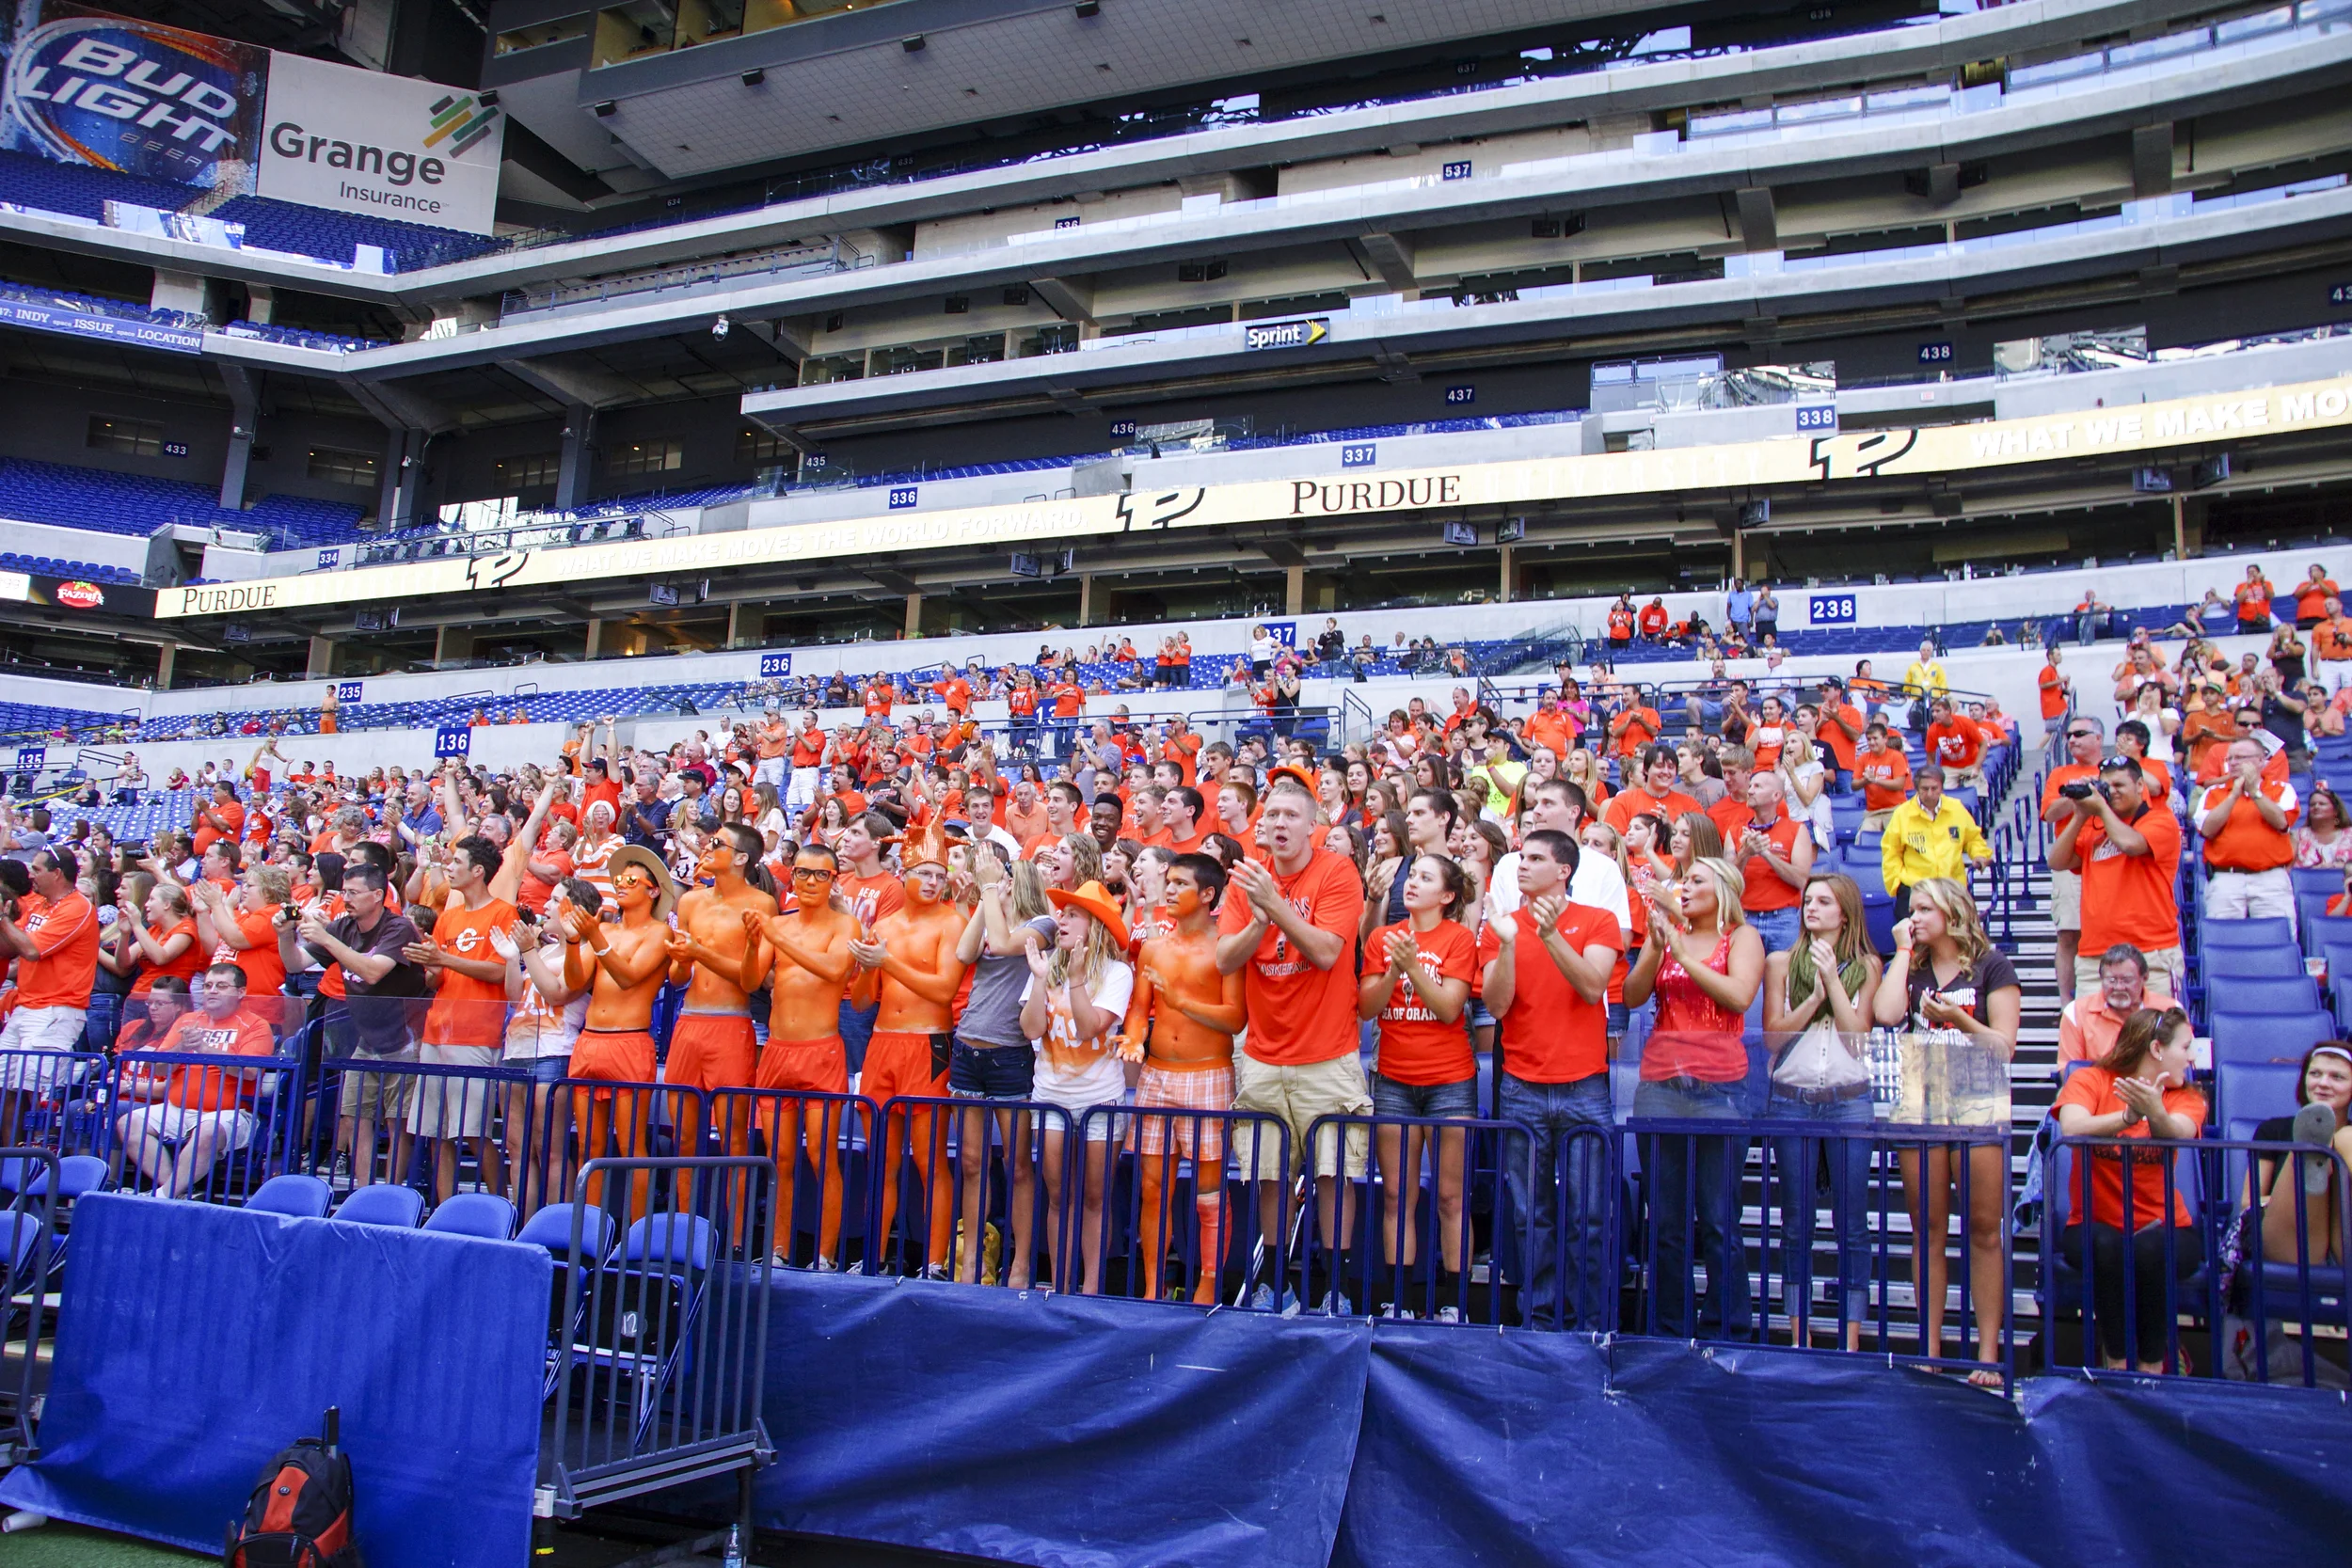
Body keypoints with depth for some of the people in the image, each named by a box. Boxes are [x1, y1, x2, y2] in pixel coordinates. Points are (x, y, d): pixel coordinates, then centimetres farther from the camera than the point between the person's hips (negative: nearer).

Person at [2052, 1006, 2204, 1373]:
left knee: (2150, 1250, -32)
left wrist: (2155, 1112, -45)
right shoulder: (2089, 1080, -1)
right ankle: (2117, 1361, -15)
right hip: (2095, 1228, -1)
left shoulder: (2186, 1097, 4)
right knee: (2106, 1246, -34)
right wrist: (2129, 1116, -39)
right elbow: (2072, 1128, -24)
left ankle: (2152, 1363, -11)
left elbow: (2177, 1135, -23)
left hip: (2163, 1229, 1)